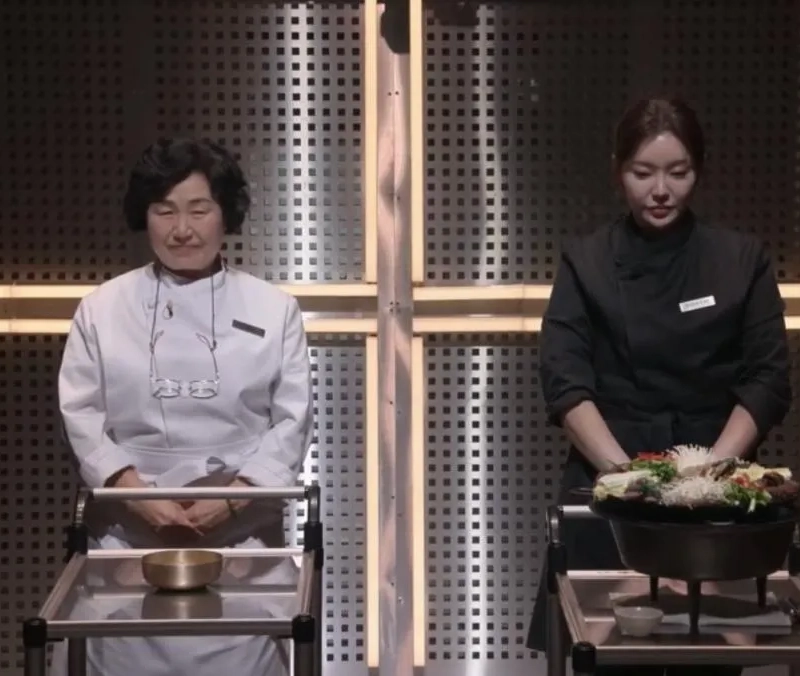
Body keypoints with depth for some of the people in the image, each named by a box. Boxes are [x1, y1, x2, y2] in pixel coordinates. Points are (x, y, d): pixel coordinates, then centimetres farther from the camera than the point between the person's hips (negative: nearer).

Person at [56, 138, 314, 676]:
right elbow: (81, 414, 3)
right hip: (130, 529, 0)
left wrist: (235, 496, -10)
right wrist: (132, 487, -11)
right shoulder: (102, 308, 6)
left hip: (242, 530, 0)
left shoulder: (273, 309, 6)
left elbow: (293, 420, 3)